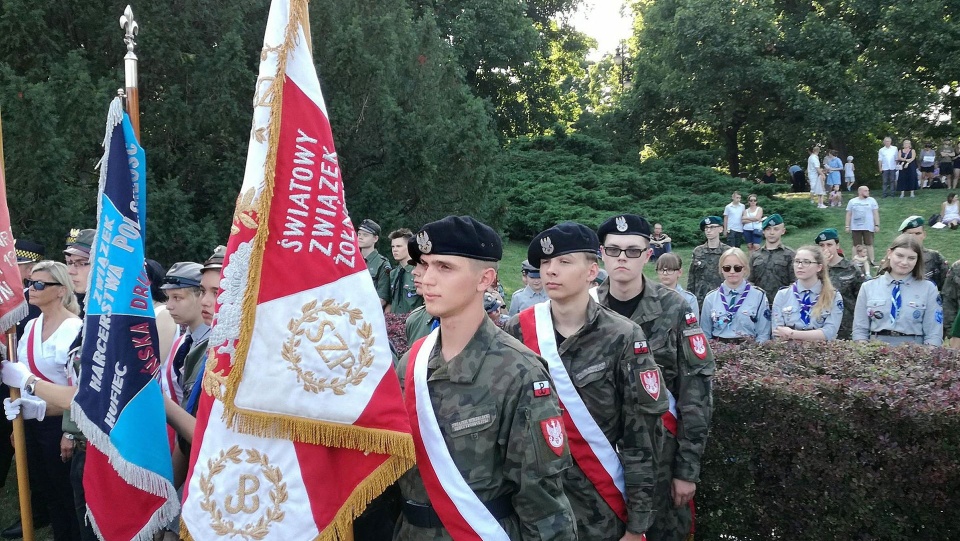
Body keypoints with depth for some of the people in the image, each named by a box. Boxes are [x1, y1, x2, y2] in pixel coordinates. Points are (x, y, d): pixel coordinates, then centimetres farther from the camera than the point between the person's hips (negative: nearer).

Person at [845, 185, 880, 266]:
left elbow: (876, 213, 4)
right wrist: (847, 226, 3)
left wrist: (877, 225, -2)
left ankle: (872, 260, 5)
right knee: (856, 245, 5)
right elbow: (849, 214, 8)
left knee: (869, 244, 0)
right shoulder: (852, 201, 6)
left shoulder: (872, 200, 4)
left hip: (868, 227, -1)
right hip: (855, 227, 1)